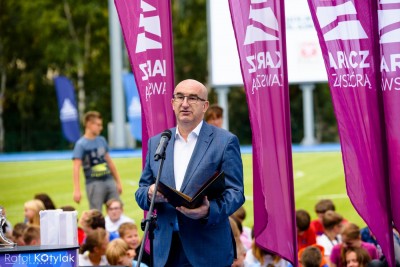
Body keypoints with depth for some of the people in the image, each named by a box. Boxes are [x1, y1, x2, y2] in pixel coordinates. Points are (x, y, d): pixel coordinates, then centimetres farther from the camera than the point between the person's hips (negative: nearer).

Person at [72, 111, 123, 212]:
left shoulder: (102, 140, 10)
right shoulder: (81, 144, -8)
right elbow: (76, 168, -13)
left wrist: (118, 182, 21)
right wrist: (77, 190, -21)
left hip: (109, 180, 6)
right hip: (94, 184, -6)